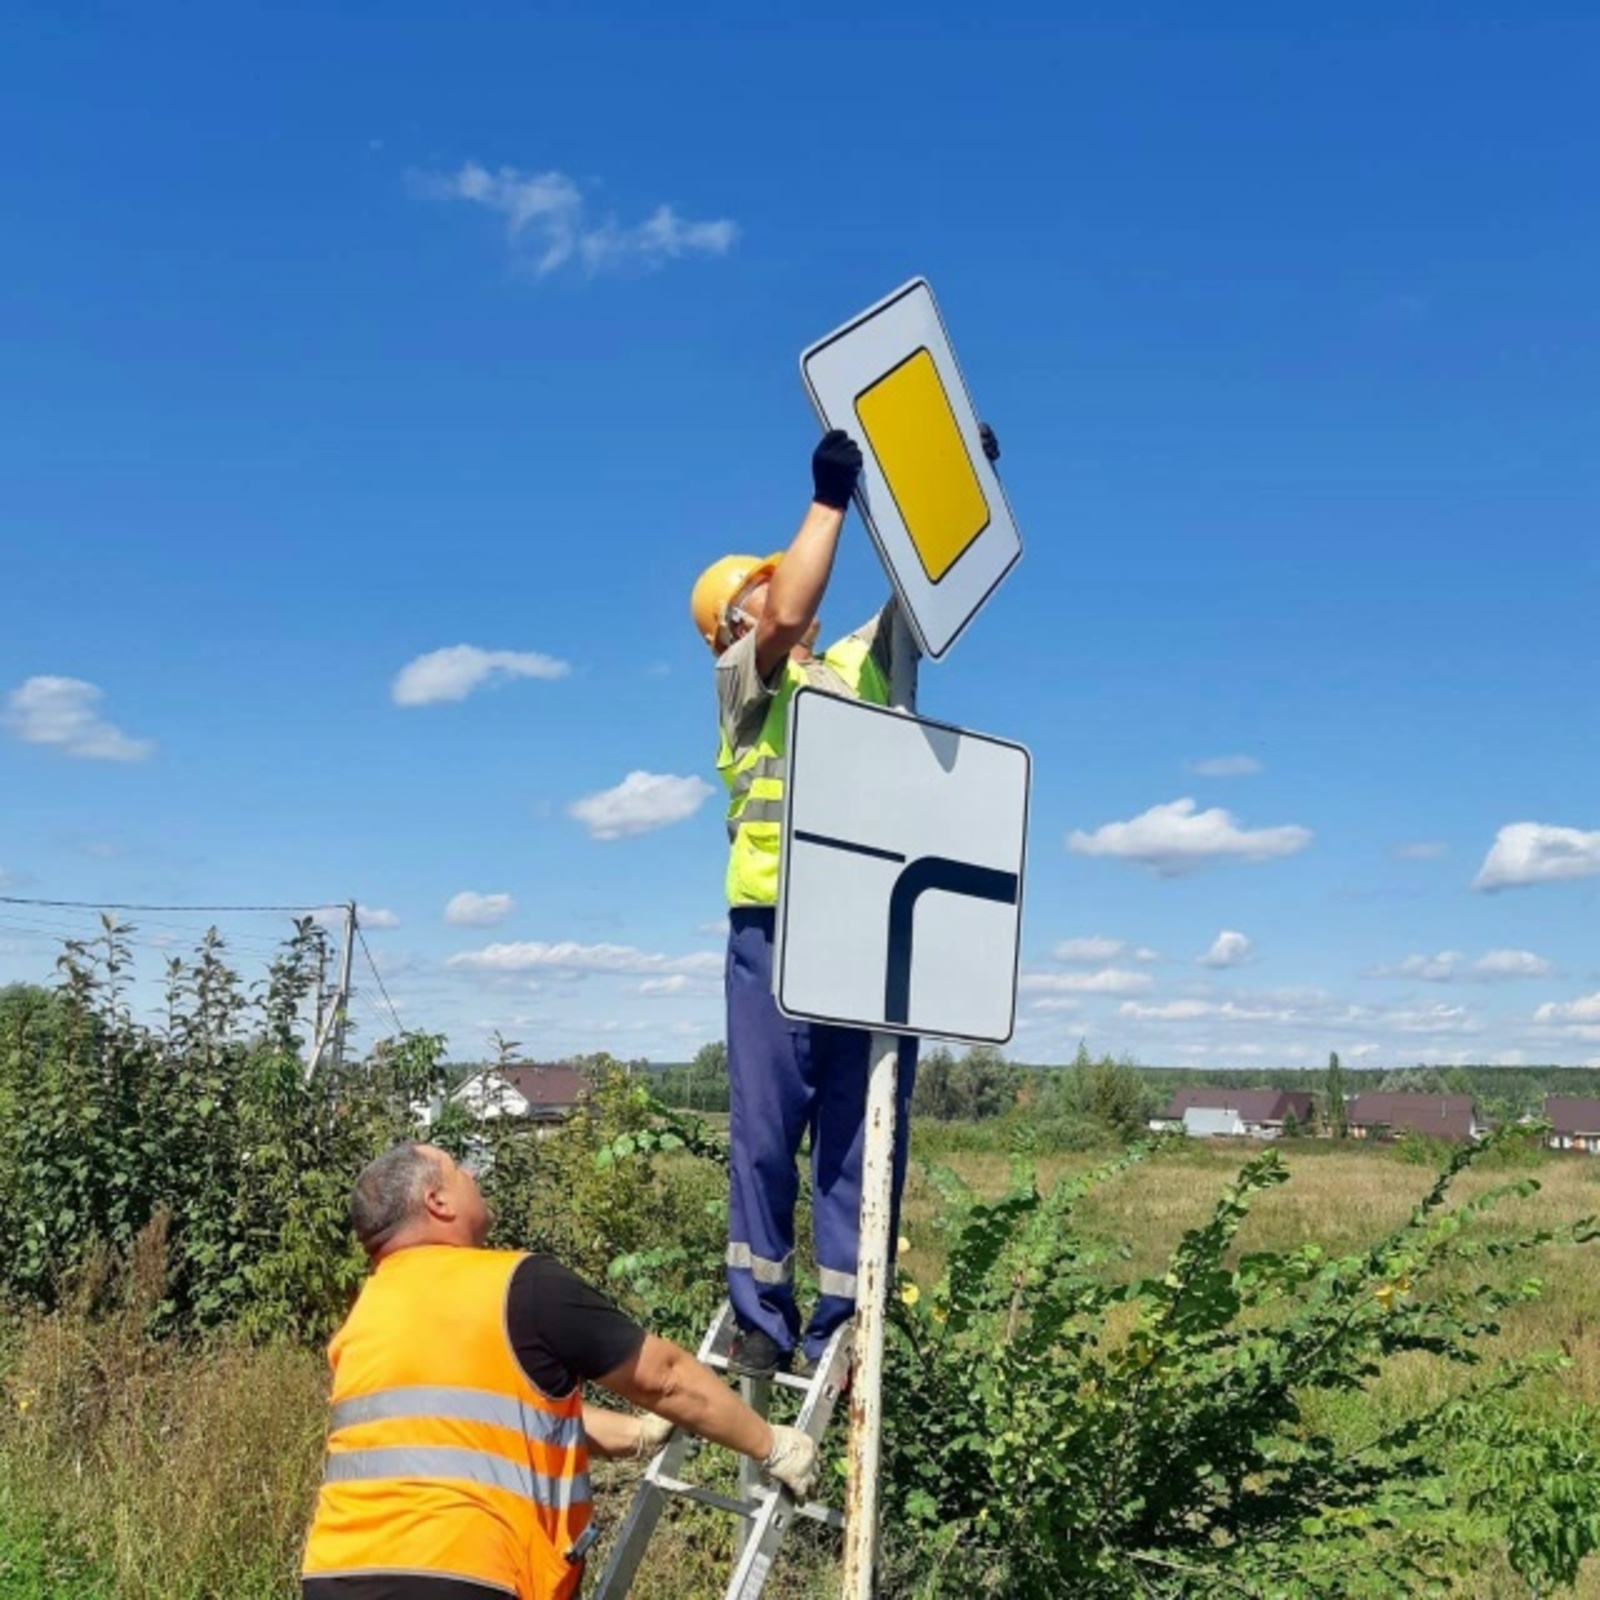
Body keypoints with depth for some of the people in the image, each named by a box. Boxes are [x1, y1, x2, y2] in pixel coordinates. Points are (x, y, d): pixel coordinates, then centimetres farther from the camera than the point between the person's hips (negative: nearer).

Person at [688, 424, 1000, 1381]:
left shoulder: (861, 666, 23)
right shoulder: (746, 677, 8)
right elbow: (790, 615, -12)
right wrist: (830, 497, -7)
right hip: (778, 926, -4)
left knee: (863, 1137, 1)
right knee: (768, 1127, -2)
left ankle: (838, 1331, 5)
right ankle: (762, 1318, 7)